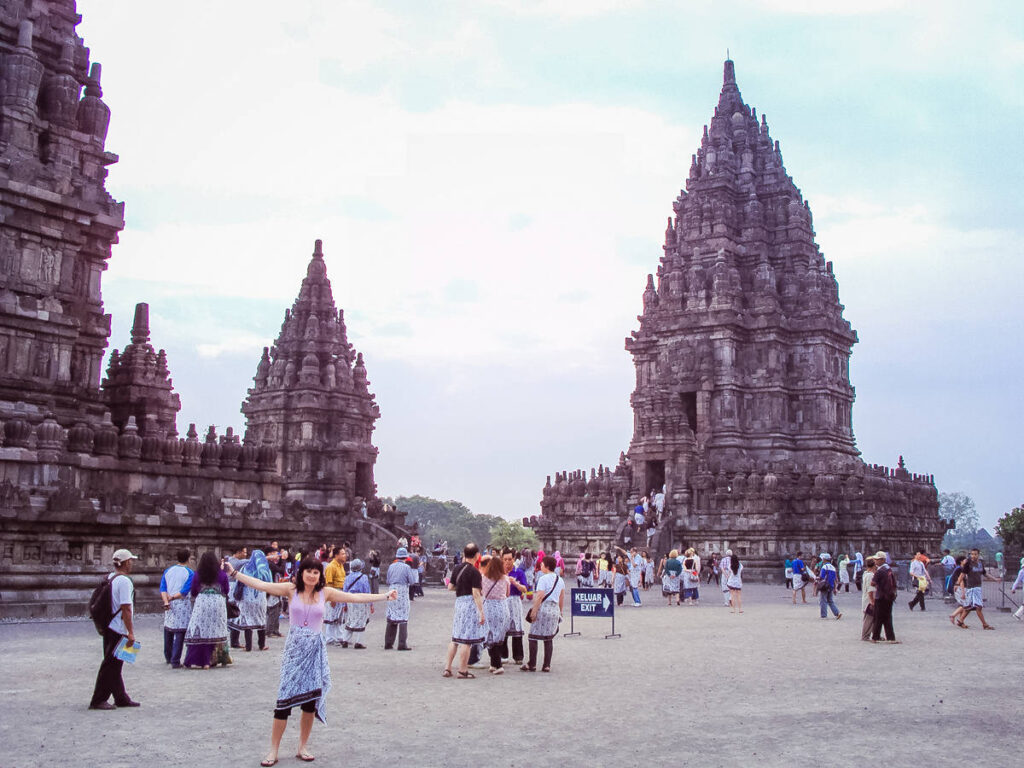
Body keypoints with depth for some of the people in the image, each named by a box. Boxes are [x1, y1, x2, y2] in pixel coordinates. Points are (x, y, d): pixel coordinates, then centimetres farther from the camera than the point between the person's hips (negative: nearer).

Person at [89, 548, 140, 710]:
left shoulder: (109, 578, 12)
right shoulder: (124, 581, -17)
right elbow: (126, 608, -20)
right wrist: (131, 632, -18)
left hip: (108, 628, 10)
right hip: (119, 630, -10)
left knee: (113, 665, 14)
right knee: (112, 665, -3)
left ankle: (121, 698, 22)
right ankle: (98, 700, 0)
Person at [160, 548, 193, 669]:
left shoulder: (168, 571, 10)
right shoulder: (189, 573, -4)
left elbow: (162, 588, 0)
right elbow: (185, 591, -16)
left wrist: (166, 601, -10)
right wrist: (172, 598, -11)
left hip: (169, 606, 5)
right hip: (183, 605, -5)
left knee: (168, 630, 18)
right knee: (180, 632, -3)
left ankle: (168, 657, 33)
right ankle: (175, 661, -6)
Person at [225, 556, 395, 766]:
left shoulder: (325, 593, 3)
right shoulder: (291, 589, -1)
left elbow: (357, 597, 4)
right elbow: (260, 585, -5)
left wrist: (385, 596, 2)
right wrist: (235, 573, -10)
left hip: (315, 649, 2)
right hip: (294, 647, -2)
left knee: (311, 698, 5)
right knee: (286, 698, -4)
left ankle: (302, 748, 20)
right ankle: (273, 751, 6)